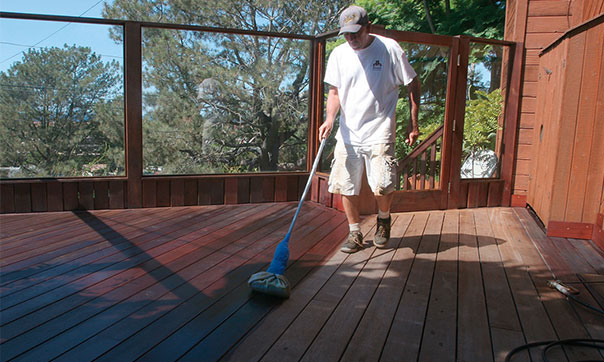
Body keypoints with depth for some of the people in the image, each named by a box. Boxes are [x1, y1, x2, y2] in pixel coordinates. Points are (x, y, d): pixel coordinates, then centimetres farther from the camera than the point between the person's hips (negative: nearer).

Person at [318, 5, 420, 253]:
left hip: (379, 132, -3)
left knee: (382, 186, -10)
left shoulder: (389, 49, -3)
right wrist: (330, 118, -10)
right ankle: (355, 234, 22)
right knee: (345, 186, 2)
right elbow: (335, 91, 9)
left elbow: (413, 84, 4)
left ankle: (384, 219, 23)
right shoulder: (339, 54, 7)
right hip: (348, 133, 4)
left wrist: (413, 123, 1)